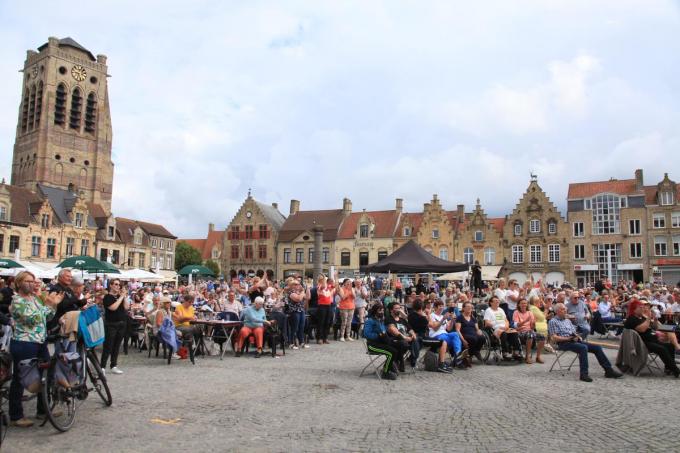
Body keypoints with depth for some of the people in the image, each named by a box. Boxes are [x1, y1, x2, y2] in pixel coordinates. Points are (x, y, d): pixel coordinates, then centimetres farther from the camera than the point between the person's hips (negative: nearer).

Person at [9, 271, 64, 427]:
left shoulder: (34, 297, 11)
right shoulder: (17, 301, -13)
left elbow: (46, 317, 16)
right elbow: (33, 319, -25)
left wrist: (54, 304, 2)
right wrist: (48, 305, -22)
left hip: (41, 343, 9)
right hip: (24, 345, -9)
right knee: (19, 380, 3)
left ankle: (43, 410, 27)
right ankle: (16, 416, 14)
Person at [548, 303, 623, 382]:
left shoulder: (568, 321, 24)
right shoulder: (553, 322, -1)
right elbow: (554, 338, -10)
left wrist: (578, 337, 0)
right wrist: (568, 338, -18)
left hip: (575, 341, 8)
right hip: (564, 343, -8)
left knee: (597, 348, -7)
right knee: (583, 348, -34)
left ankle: (608, 370, -3)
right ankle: (584, 374, -35)